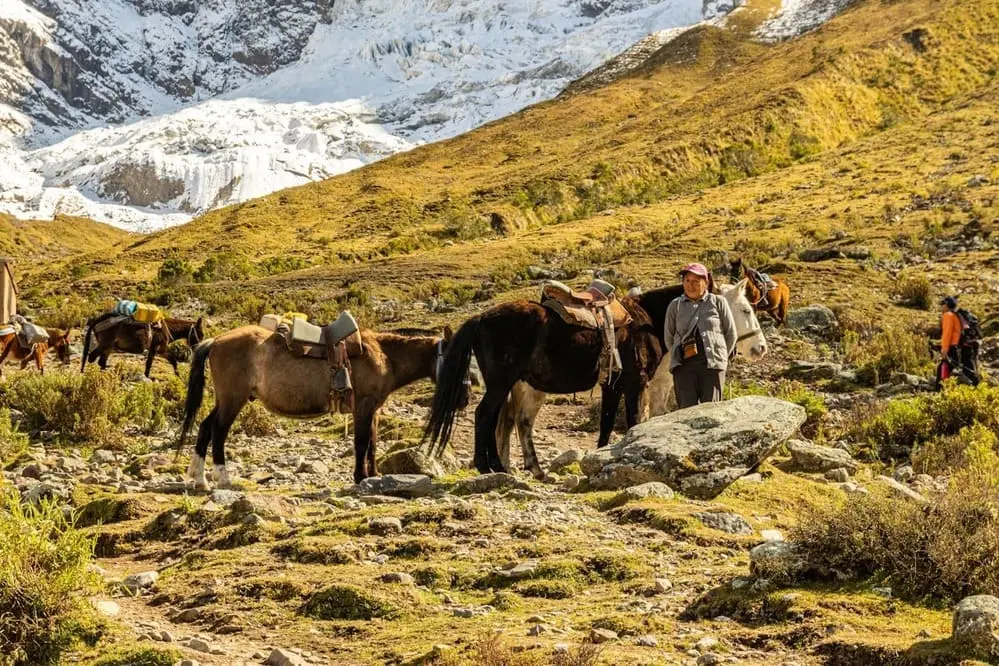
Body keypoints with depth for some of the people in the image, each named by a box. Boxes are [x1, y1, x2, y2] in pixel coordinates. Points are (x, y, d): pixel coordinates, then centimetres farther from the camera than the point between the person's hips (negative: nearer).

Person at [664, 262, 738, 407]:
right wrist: (677, 357, 10)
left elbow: (731, 334, 10)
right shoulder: (675, 306, 11)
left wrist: (722, 356, 8)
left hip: (712, 364, -1)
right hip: (684, 365, 1)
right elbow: (669, 337, 17)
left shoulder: (718, 302, 6)